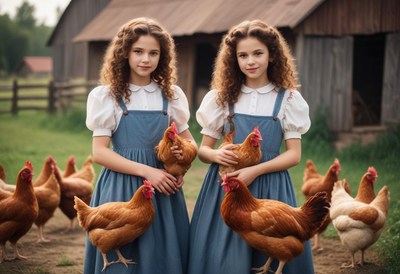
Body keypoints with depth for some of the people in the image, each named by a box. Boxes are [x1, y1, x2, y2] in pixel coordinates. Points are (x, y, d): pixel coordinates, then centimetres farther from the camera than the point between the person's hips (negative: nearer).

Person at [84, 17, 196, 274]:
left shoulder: (172, 95, 6)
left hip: (163, 184, 3)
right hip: (121, 187, -3)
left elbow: (190, 142, 16)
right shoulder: (106, 96, -4)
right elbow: (100, 152, -9)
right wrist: (147, 171, -17)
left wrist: (182, 155, -7)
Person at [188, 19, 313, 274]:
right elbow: (203, 150, 8)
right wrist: (217, 155, -16)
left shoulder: (288, 99, 0)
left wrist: (255, 170, -16)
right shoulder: (221, 97, 4)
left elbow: (294, 154, -2)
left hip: (270, 188, -1)